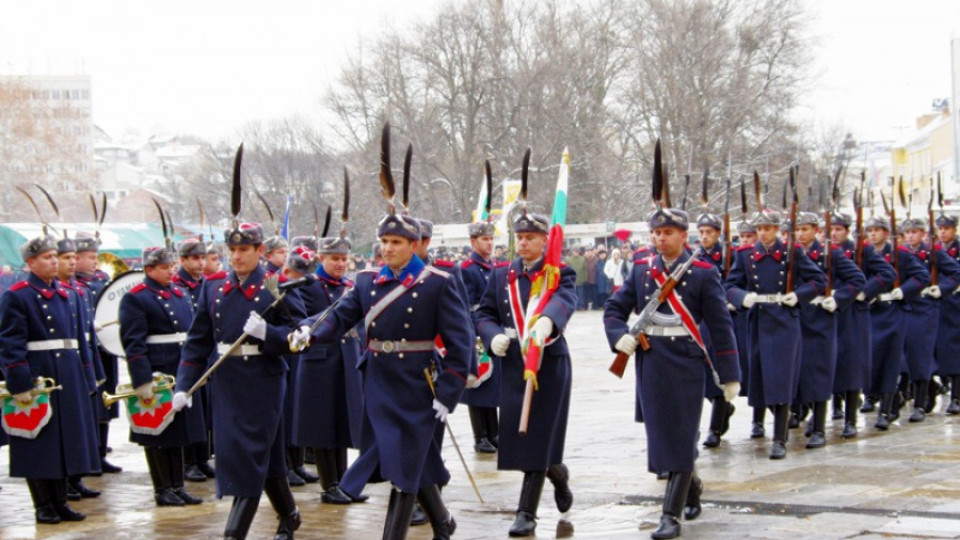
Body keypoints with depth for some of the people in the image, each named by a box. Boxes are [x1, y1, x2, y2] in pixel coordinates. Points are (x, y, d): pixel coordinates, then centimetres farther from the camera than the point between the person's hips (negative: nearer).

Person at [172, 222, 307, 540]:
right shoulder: (214, 287, 7)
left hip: (263, 382, -5)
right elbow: (198, 340, 8)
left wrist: (266, 333, -25)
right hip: (226, 381, 5)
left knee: (253, 455, -6)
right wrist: (184, 385, 1)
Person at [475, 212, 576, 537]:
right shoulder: (501, 275, 10)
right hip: (512, 365, 4)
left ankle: (527, 513, 4)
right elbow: (483, 313, 11)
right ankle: (559, 474, 38)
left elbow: (564, 301, -27)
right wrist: (493, 336, -12)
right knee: (516, 435, 7)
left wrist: (546, 321, -50)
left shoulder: (560, 274, -5)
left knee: (538, 437, -4)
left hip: (549, 364, -4)